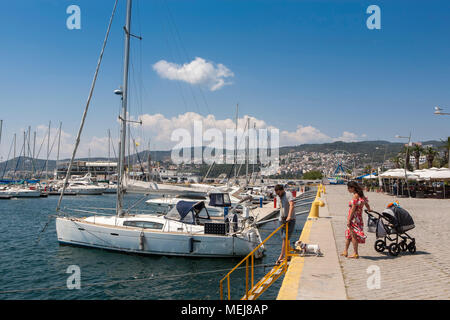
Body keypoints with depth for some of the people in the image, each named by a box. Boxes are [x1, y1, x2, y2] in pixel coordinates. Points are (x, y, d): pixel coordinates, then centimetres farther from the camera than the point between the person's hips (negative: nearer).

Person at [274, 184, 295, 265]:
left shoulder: (288, 194, -14)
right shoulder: (278, 197, 9)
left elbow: (291, 205, -28)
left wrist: (289, 217, -39)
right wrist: (281, 217, 12)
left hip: (290, 220, -7)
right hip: (282, 220, 7)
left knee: (285, 238, -9)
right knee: (285, 238, 11)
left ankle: (281, 256, -5)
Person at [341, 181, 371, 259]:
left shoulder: (355, 196, -17)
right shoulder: (361, 195, 10)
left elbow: (353, 209, -19)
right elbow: (367, 206, 16)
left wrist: (349, 220, -17)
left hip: (354, 218, -9)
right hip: (359, 217, 9)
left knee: (353, 235, 0)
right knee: (348, 234, 16)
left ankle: (355, 254, 7)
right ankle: (345, 252, 24)